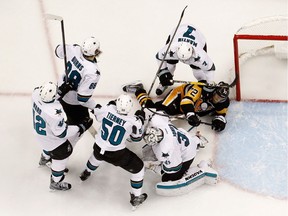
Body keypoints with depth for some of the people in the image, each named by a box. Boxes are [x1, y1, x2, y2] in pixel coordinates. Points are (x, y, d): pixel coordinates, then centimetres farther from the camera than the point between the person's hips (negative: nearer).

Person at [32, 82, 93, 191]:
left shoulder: (36, 93, -29)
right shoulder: (54, 114, -44)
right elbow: (61, 133, -30)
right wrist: (81, 128, -22)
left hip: (39, 131, 7)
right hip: (53, 139, -7)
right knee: (61, 157, 19)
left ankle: (44, 159, 69)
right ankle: (55, 183, 42)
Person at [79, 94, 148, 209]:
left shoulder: (107, 109, -18)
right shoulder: (133, 122, -25)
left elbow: (97, 114, 7)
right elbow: (136, 138, -4)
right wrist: (140, 120, 5)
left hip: (98, 148, 5)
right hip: (116, 155, -5)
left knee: (97, 155, 41)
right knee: (138, 167, 15)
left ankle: (86, 173, 67)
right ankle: (136, 197, 25)